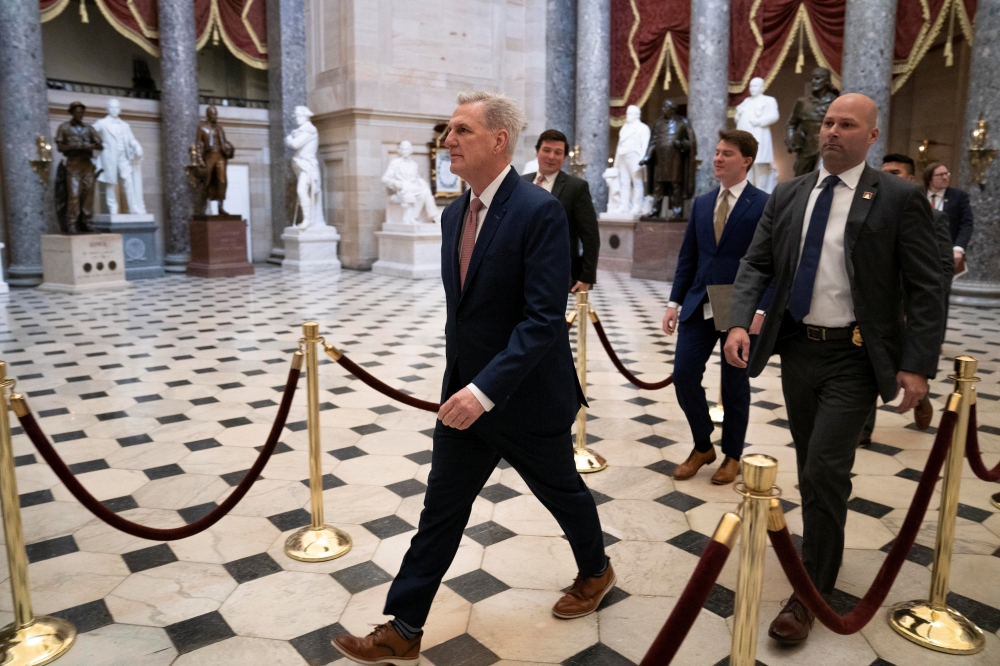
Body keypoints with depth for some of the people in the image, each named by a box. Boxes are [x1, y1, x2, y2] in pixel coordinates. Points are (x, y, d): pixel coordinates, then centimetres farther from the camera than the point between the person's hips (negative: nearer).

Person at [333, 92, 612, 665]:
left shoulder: (540, 212, -19)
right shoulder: (454, 213, 6)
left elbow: (544, 318, -25)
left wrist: (486, 389, -31)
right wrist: (460, 382, 17)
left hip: (526, 396, -6)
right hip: (466, 392, 6)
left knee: (561, 491, 18)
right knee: (441, 510, 10)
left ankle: (596, 570, 47)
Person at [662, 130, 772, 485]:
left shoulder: (765, 205, -6)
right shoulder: (701, 203, 10)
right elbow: (687, 257, 11)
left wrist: (760, 309, -19)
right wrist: (675, 302, 5)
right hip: (699, 306, 5)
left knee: (734, 384, 7)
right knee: (683, 375, 0)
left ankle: (732, 456, 26)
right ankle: (702, 446, 22)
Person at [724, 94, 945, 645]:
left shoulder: (900, 199, -6)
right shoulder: (787, 196, 6)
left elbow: (926, 288, -7)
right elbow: (756, 264, 5)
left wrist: (918, 364, -13)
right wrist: (740, 322, -12)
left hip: (854, 357, -4)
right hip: (798, 349, 5)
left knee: (824, 470, -9)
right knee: (812, 467, 17)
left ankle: (812, 590, 8)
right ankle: (825, 550, 40)